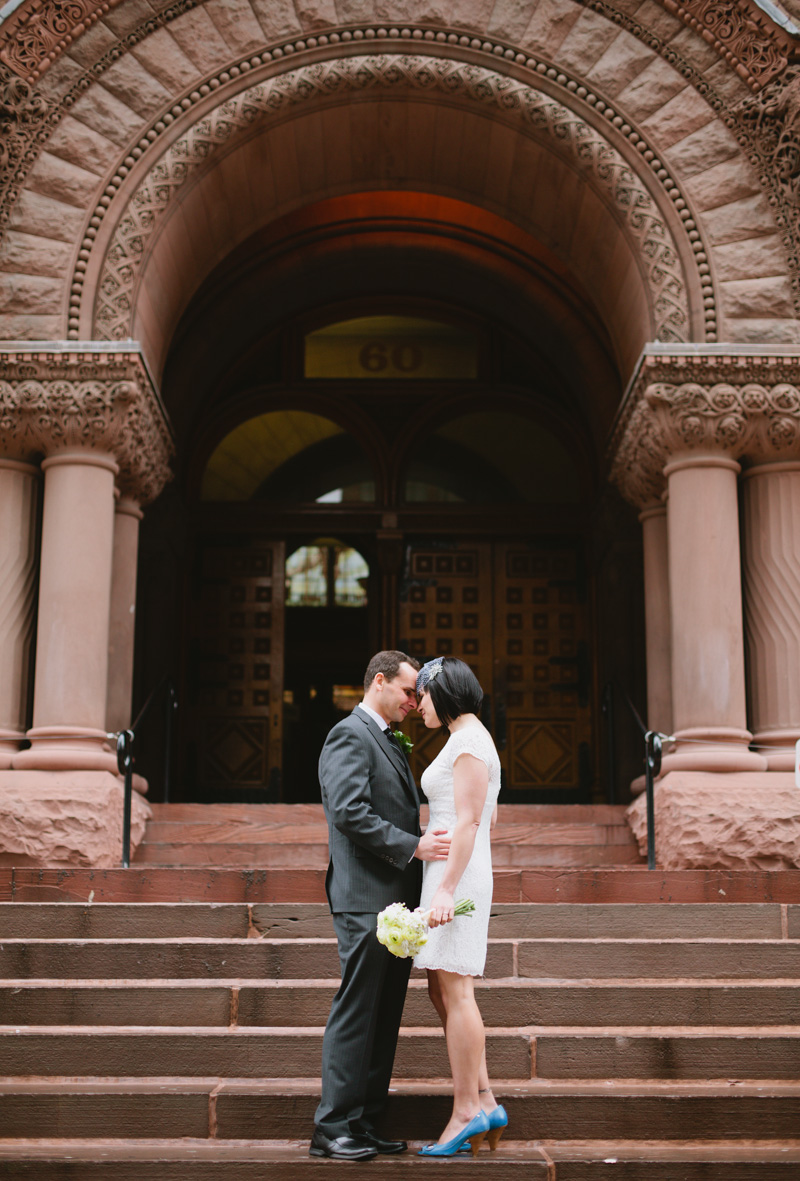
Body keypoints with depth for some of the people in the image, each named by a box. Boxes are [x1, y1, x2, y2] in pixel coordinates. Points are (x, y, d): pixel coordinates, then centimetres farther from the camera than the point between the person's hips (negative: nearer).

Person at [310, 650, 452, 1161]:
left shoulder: (389, 742, 21)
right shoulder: (350, 735, -9)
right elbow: (350, 813, -20)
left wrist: (428, 843, 9)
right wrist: (413, 845, -21)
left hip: (397, 900, 10)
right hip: (367, 899, -10)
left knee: (384, 1017, 11)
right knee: (356, 1013, -5)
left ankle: (364, 1122, 18)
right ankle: (333, 1128, 1)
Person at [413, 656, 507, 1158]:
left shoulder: (468, 741, -11)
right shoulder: (474, 740, 19)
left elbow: (469, 820, -18)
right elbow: (489, 817, 24)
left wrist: (446, 888, -22)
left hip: (456, 873, -10)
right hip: (462, 874, 10)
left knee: (455, 989, -7)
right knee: (442, 991, 10)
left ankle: (466, 1111, -3)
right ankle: (485, 1102, 11)